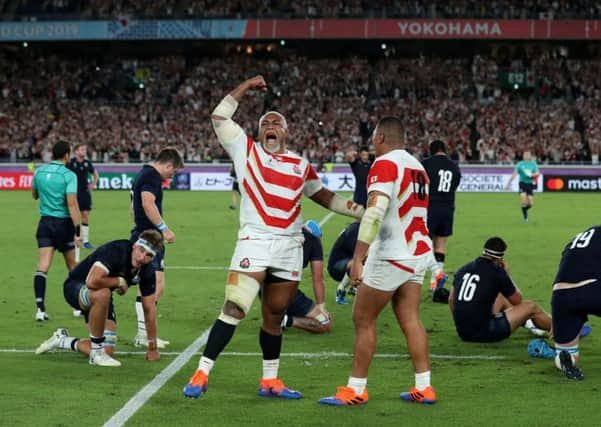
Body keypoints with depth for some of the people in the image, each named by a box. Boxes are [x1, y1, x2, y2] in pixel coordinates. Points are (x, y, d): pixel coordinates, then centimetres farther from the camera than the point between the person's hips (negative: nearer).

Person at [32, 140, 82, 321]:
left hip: (45, 223, 3)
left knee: (42, 267, -5)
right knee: (73, 267, 12)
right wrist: (78, 231, -18)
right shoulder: (68, 175, -12)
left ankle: (40, 308, -16)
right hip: (64, 223, -3)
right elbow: (72, 204, -18)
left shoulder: (39, 172, 4)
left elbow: (34, 195, 20)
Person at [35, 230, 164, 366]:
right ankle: (97, 353, -24)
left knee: (107, 351, -6)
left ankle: (62, 340, 24)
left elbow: (149, 309, -1)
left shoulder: (147, 271, -11)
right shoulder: (116, 251, -31)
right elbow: (92, 282, -45)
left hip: (101, 299, 7)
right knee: (102, 293, -43)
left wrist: (152, 348, 0)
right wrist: (120, 281, -28)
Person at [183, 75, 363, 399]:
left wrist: (363, 213, 25)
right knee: (234, 309, -14)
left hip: (289, 248, 4)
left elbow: (323, 196, 27)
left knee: (274, 317, 11)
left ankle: (270, 381, 21)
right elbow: (219, 118, 1)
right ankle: (202, 373, -12)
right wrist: (245, 87, 6)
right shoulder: (246, 151, 6)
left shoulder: (300, 165, 16)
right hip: (254, 242, -4)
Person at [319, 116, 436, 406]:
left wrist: (357, 259, -29)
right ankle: (423, 388, 9)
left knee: (363, 319, 2)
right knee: (409, 320, 11)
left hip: (390, 257, -8)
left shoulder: (385, 165, -14)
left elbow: (374, 213, -26)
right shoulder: (417, 166, 12)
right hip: (418, 254, 8)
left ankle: (356, 389, 6)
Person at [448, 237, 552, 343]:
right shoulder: (497, 272, -11)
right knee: (531, 307, 11)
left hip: (462, 333, 7)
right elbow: (517, 301, 5)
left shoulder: (463, 269, 5)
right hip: (484, 333, -7)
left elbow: (451, 300, 17)